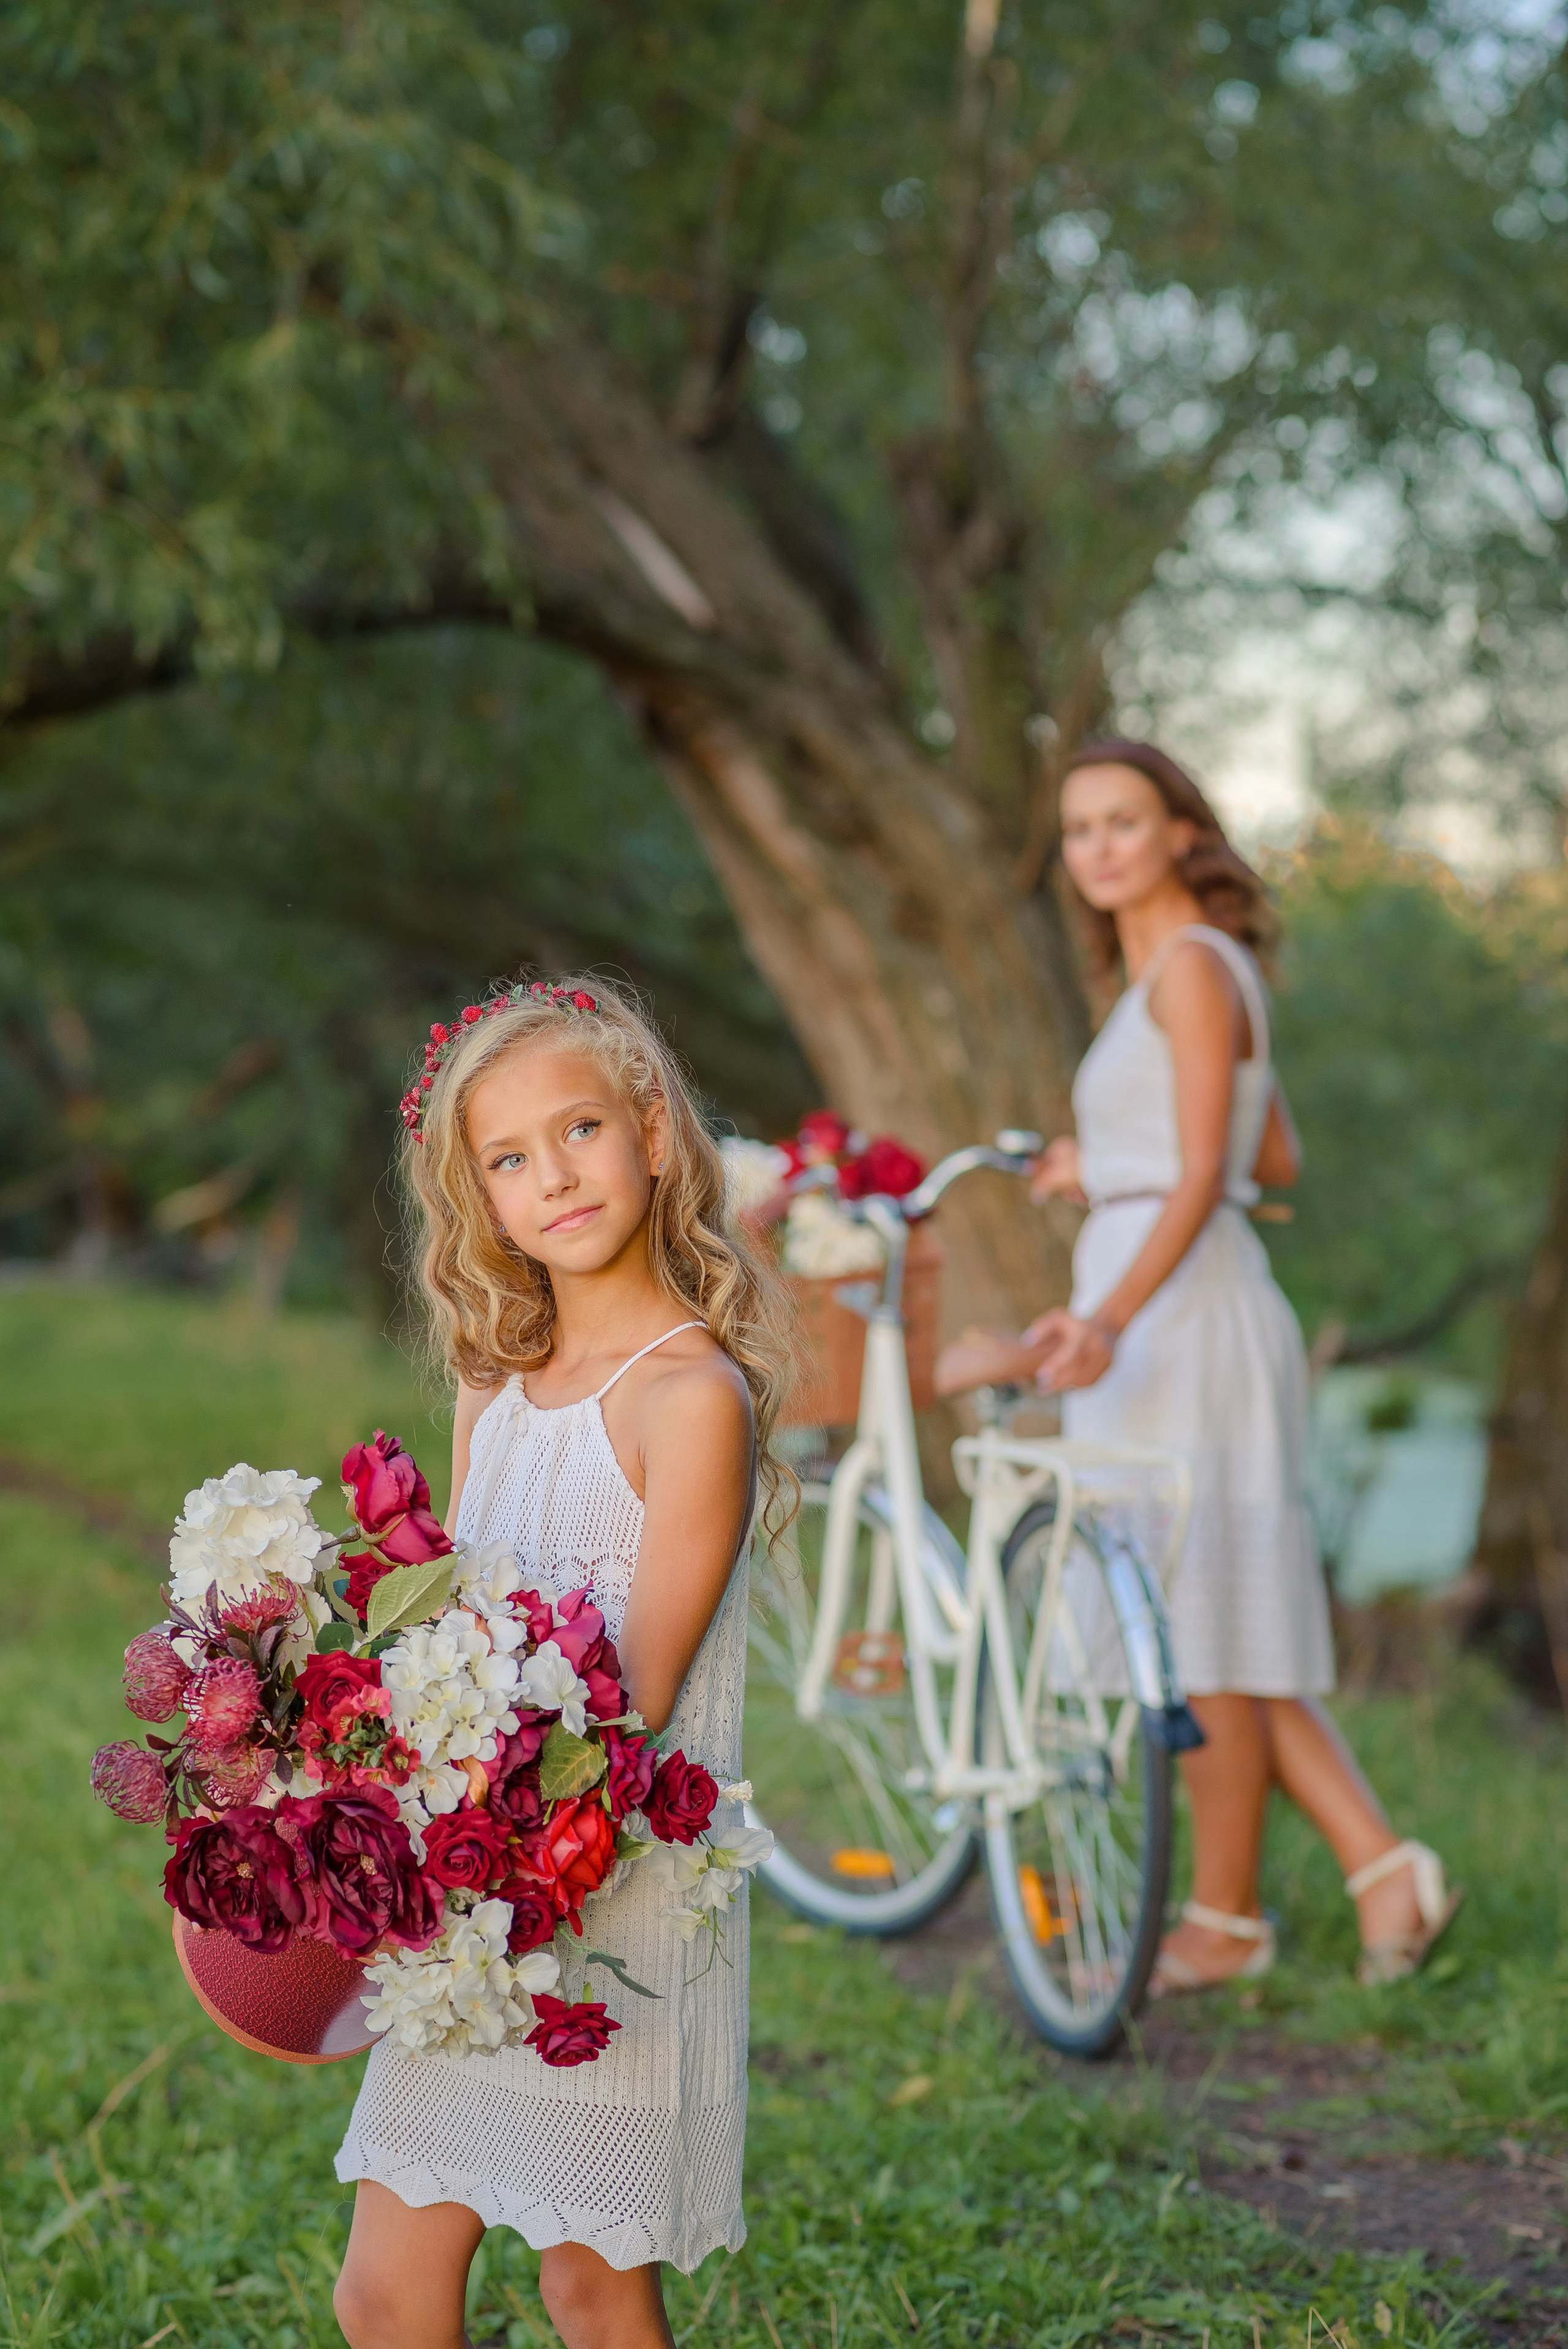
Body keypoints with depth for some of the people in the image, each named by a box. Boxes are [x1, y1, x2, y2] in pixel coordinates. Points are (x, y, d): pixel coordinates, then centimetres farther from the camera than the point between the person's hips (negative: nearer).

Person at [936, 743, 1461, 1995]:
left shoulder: (1193, 963, -9)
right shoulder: (1183, 971, 18)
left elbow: (1203, 1176, -17)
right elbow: (1279, 1156, 24)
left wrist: (1106, 1319, -29)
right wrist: (1107, 1162, 36)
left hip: (1179, 1310, -10)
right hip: (1157, 1318, 10)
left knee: (1202, 1624, -2)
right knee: (1219, 1627, 10)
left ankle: (1226, 1919, 7)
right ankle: (1383, 1867, 9)